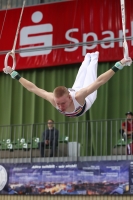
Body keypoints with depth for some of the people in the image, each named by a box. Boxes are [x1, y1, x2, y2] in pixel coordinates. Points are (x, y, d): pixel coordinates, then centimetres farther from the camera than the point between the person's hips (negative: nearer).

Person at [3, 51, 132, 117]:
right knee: (82, 71, 36)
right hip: (75, 89, 3)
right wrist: (14, 74, -35)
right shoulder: (53, 99, -46)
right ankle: (87, 58, 66)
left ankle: (93, 58, 62)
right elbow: (32, 88, -37)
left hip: (86, 98, -3)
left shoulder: (78, 97, -54)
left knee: (90, 72, 31)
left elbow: (99, 81, -54)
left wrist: (119, 65, -59)